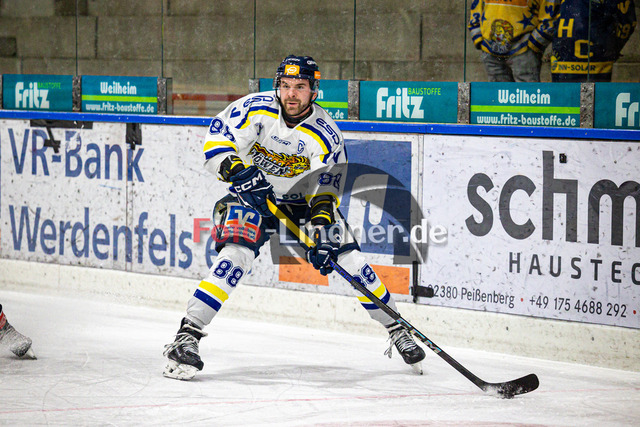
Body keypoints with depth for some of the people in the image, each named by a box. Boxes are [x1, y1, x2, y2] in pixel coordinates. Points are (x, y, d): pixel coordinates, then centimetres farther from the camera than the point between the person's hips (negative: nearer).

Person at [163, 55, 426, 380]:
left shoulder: (326, 136, -17)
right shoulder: (256, 109, -19)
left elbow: (326, 190, -15)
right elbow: (215, 141, -21)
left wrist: (323, 232, -29)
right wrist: (238, 172, -38)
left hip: (302, 199, 2)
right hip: (251, 196, -2)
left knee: (349, 260, -6)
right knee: (235, 256, -26)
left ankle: (397, 331, 12)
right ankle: (186, 338, -25)